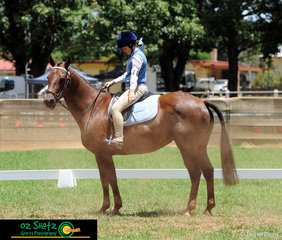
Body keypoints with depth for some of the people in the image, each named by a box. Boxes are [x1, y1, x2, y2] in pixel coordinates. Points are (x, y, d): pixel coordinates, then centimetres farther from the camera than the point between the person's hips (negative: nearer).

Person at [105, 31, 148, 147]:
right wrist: (113, 82, 28)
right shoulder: (134, 55, 20)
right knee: (115, 108, 25)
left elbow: (134, 74, -25)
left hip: (137, 88, -11)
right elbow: (128, 75, 30)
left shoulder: (137, 57, -13)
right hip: (135, 88, 11)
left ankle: (119, 139, -28)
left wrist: (132, 92, -34)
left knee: (116, 108, -23)